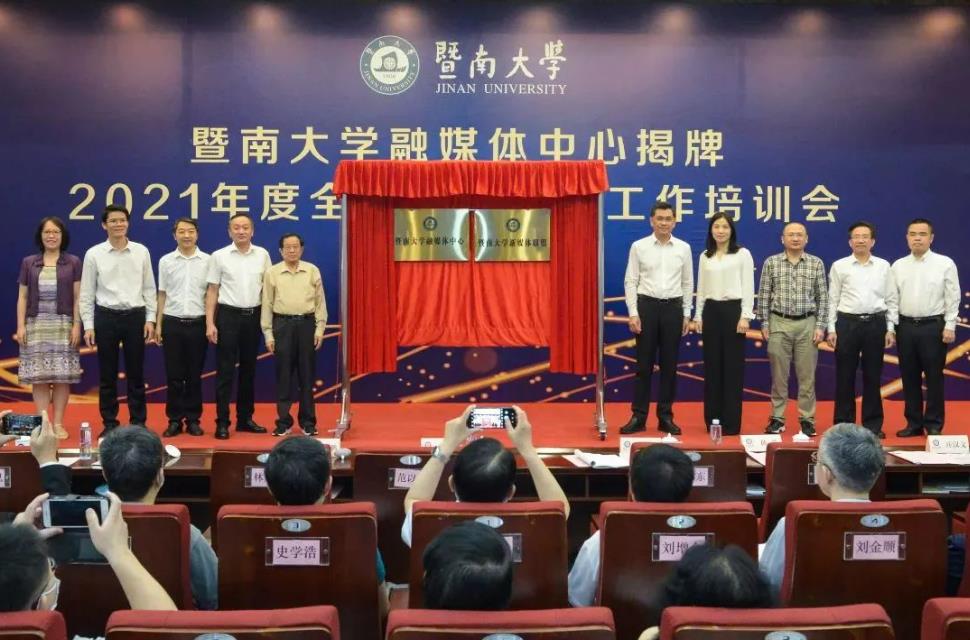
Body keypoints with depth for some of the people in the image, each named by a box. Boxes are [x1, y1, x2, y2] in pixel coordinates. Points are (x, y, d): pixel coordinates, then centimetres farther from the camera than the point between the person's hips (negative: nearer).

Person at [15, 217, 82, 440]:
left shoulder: (73, 262, 5)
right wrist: (20, 326, -1)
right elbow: (22, 297, 7)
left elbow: (77, 297, 2)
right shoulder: (28, 263, 8)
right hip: (36, 325, 1)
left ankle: (58, 424, 7)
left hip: (63, 325, -1)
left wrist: (76, 325, -6)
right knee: (39, 377, 0)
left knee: (62, 377, -1)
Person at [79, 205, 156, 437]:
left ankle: (138, 422, 16)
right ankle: (109, 423, 16)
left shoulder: (141, 251, 3)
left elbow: (149, 288, 6)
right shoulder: (93, 254, 0)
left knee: (136, 373, 7)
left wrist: (150, 319, 0)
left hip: (135, 316, 1)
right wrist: (88, 325, -3)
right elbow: (87, 293, 2)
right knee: (107, 375, 7)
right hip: (106, 317, 0)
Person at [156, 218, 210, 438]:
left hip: (198, 323, -1)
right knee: (174, 375, 4)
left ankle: (193, 420, 14)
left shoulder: (207, 261, 1)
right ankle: (174, 420, 13)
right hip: (172, 322, 1)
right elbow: (162, 295, 9)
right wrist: (158, 325, 6)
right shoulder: (165, 261, 5)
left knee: (194, 375, 5)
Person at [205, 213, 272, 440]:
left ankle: (245, 418, 20)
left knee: (249, 369, 10)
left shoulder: (262, 255, 5)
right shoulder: (219, 256, -2)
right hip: (228, 315, -3)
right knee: (225, 371, -1)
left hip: (253, 316, 3)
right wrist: (210, 323, -7)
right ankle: (222, 422, 4)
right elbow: (212, 291, -1)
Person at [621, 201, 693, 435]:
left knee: (669, 365, 6)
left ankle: (665, 417, 15)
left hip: (673, 308, 2)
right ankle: (638, 417, 8)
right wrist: (633, 313, -8)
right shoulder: (639, 246, 0)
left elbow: (687, 283, 9)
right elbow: (630, 282, -1)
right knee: (644, 364, 1)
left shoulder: (683, 248, 5)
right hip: (647, 306, -2)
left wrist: (686, 314, 5)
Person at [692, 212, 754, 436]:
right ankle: (713, 419, 13)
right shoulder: (705, 256, 12)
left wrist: (745, 316, -12)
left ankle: (731, 422, 4)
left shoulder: (743, 254, 0)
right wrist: (698, 316, 9)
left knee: (733, 366, -2)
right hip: (711, 311, 4)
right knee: (712, 366, 5)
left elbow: (748, 287, -4)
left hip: (733, 310, -4)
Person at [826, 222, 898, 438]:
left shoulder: (883, 266, 7)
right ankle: (843, 423, 11)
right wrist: (831, 329, -2)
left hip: (875, 323, 1)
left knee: (872, 376, 6)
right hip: (847, 323, -1)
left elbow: (891, 299, 8)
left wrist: (890, 328, 2)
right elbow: (833, 299, 3)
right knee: (845, 375, 2)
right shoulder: (839, 266, 3)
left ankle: (873, 424, 15)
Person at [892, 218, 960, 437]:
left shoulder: (945, 264, -1)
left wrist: (950, 326, -9)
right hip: (905, 326, 3)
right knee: (909, 378, 8)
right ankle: (913, 423, 16)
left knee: (933, 378, 2)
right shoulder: (898, 266, 8)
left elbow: (952, 298, -3)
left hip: (933, 326, -3)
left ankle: (934, 425, 10)